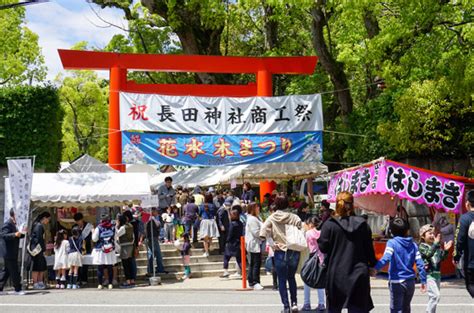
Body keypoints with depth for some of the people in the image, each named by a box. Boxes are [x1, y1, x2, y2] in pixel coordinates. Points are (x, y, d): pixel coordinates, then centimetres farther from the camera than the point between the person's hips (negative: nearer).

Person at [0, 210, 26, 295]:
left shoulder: (13, 224, 17)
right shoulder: (7, 224, -14)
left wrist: (22, 233, 15)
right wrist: (15, 234, -36)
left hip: (12, 253, 10)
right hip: (9, 253, -10)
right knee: (14, 272, -5)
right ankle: (17, 289, -1)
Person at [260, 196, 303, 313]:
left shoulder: (272, 218, -3)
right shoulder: (295, 218, -2)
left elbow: (263, 232, -14)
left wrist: (272, 244, -9)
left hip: (280, 252, -2)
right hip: (294, 251, 2)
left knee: (282, 280, 8)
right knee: (291, 277, 20)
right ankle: (294, 303, 14)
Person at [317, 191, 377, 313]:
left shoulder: (329, 224, -7)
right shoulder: (361, 223, 1)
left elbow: (323, 247, -8)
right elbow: (369, 248, 4)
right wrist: (373, 264, 16)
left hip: (336, 273, -1)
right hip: (358, 274, 2)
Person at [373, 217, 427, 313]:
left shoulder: (392, 243, -6)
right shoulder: (413, 245, 6)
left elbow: (386, 258, -24)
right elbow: (420, 264, 2)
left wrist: (375, 268, -30)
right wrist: (423, 281, 9)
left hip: (397, 282, -5)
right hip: (410, 282, 5)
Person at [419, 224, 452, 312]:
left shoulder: (437, 247, 10)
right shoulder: (422, 246, -8)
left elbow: (441, 258, 11)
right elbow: (428, 254, -26)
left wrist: (445, 250, -6)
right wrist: (436, 244, -32)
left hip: (437, 274, 7)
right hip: (428, 274, -7)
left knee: (434, 296, 13)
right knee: (435, 295, -17)